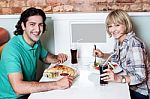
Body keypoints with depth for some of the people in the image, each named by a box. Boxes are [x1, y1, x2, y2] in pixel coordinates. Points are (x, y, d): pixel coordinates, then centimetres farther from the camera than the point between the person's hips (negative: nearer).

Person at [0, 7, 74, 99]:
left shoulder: (36, 42, -1)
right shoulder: (12, 49, -25)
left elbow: (45, 57, 19)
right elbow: (18, 87, -34)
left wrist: (57, 58, -4)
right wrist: (57, 85, -35)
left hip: (30, 91, 7)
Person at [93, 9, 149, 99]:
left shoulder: (134, 44, -25)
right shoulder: (118, 40, -1)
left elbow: (140, 77, -29)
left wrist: (118, 78, -42)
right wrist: (103, 55, 0)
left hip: (139, 92, -7)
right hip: (128, 86, 7)